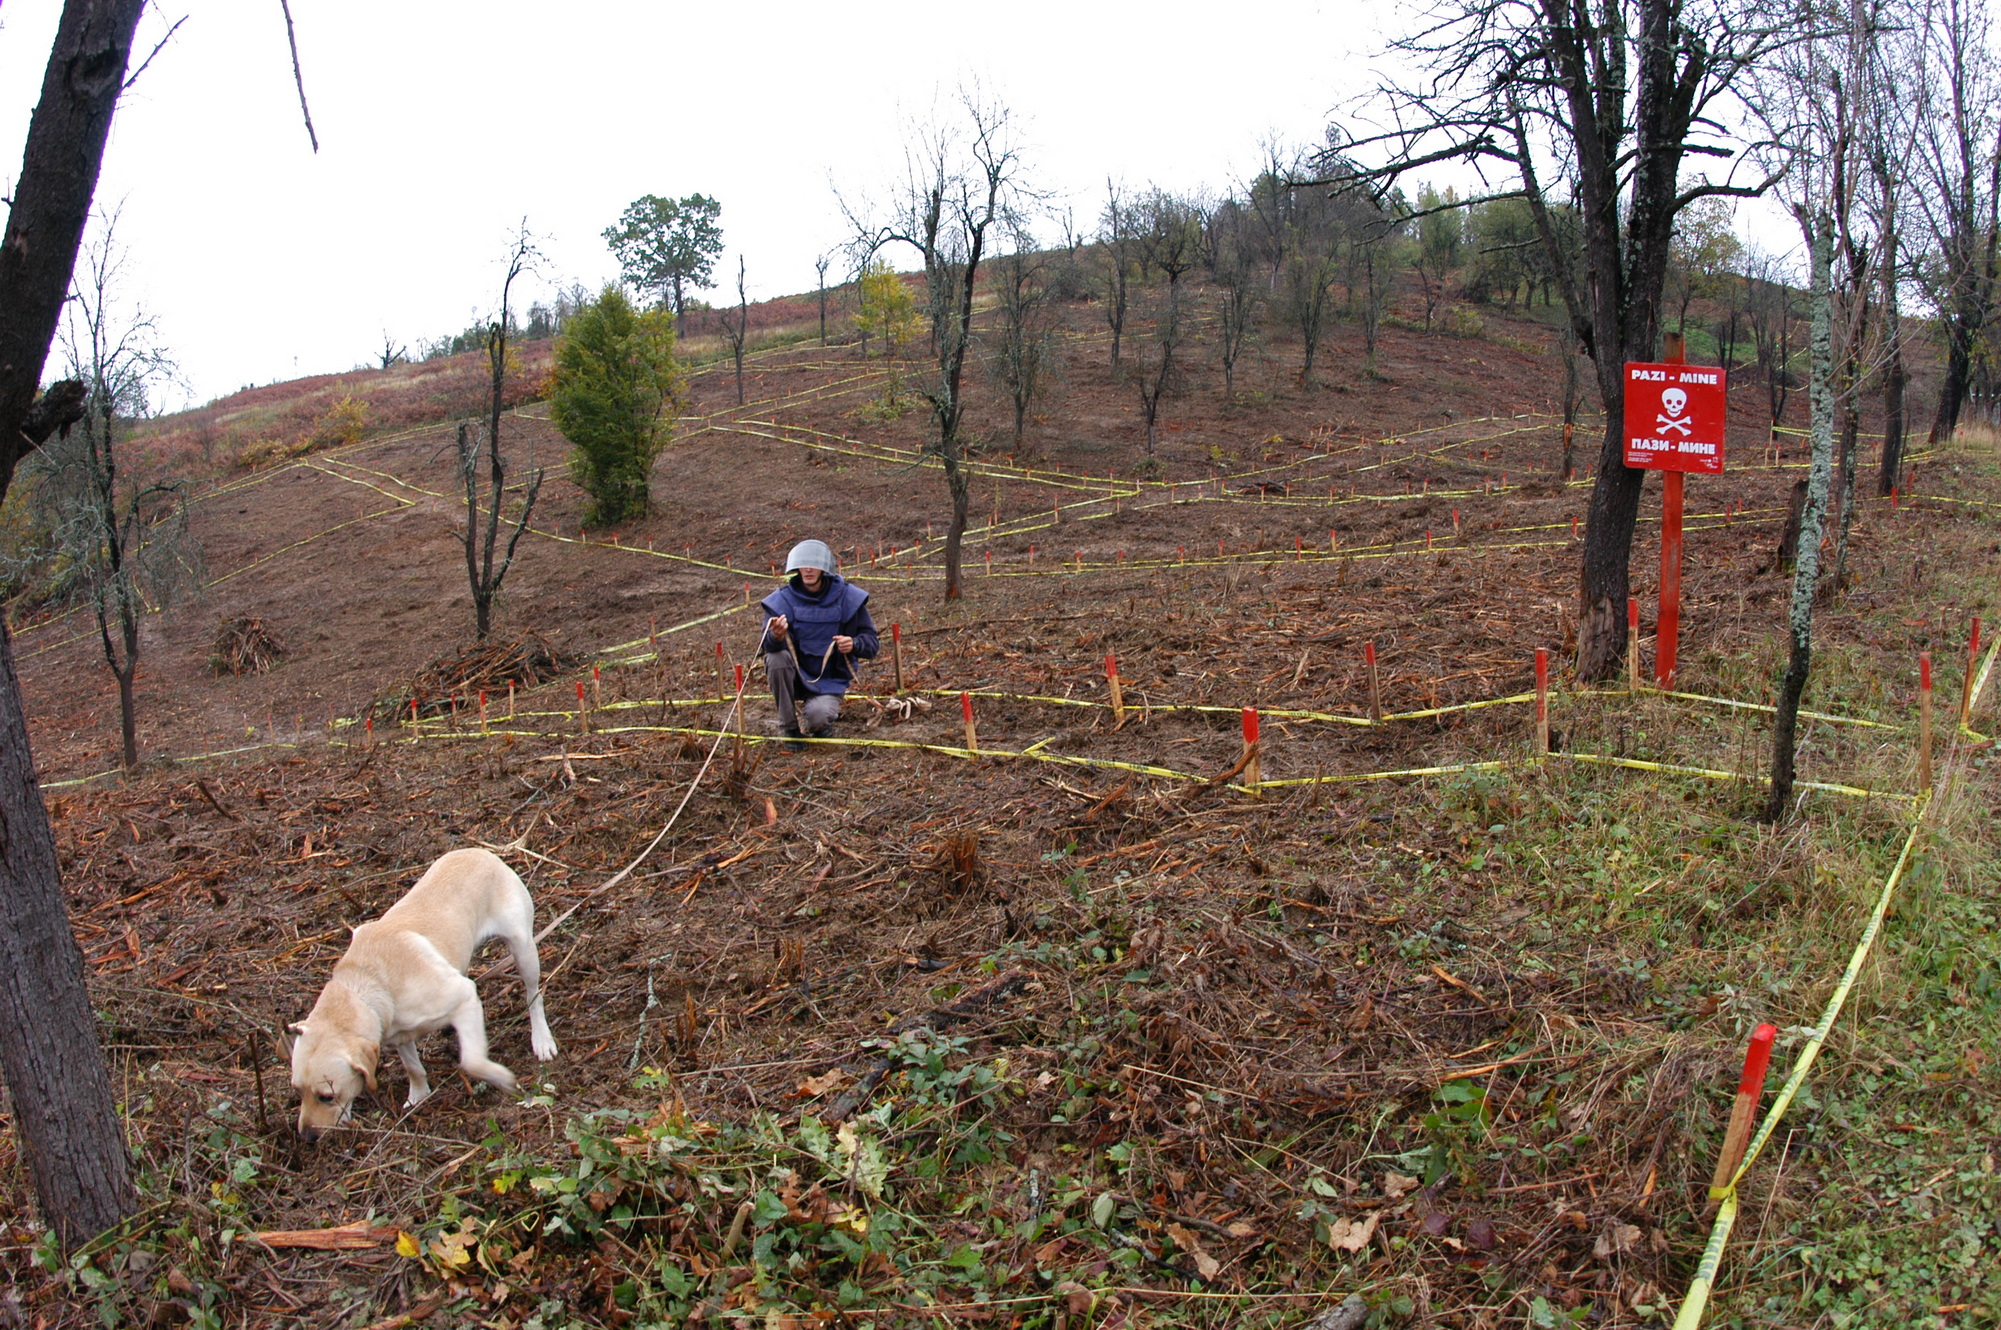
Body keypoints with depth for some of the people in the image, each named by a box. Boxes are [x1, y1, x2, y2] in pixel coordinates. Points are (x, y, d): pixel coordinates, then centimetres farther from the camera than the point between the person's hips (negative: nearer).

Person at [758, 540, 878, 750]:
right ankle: (790, 725, -11)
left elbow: (872, 641, -5)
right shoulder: (782, 600, -10)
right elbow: (767, 646, -20)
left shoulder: (847, 597, -8)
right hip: (796, 676, 1)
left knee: (817, 718, -30)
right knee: (776, 658, -31)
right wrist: (776, 637, -45)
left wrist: (854, 644, -28)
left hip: (830, 680, -1)